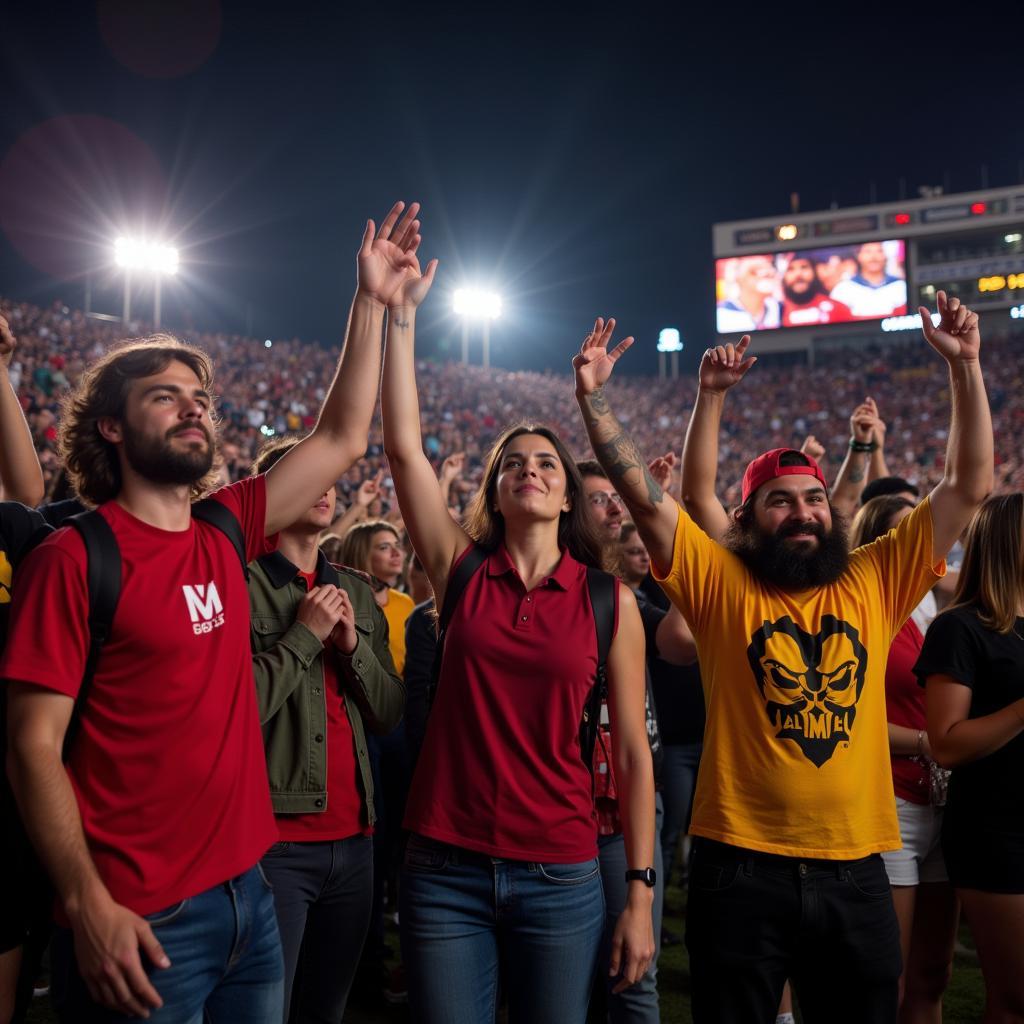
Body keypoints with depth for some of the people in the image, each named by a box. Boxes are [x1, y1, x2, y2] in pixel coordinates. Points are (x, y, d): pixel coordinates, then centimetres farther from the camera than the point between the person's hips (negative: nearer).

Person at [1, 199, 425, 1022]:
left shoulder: (223, 535, 6)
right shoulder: (74, 559, -11)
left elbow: (343, 439, 11)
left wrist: (372, 302, 10)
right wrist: (88, 905, -20)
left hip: (248, 892, 7)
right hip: (138, 923, -6)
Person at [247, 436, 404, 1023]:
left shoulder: (358, 593, 12)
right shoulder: (242, 584, -8)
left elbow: (390, 714, 9)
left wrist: (353, 645, -7)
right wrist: (306, 634, -15)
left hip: (353, 836, 6)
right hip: (274, 837, -6)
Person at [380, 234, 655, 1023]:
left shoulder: (609, 600, -1)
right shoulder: (460, 572, 1)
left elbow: (633, 754, 1)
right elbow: (403, 444, -7)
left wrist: (641, 895, -1)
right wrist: (400, 313, -7)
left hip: (561, 876, 0)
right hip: (445, 871, 1)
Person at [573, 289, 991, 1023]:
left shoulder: (875, 583, 4)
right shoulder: (720, 583, -2)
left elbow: (969, 486, 4)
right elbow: (645, 496, -10)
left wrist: (965, 365, -1)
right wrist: (593, 396, -17)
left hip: (856, 870, 3)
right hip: (742, 865, -2)